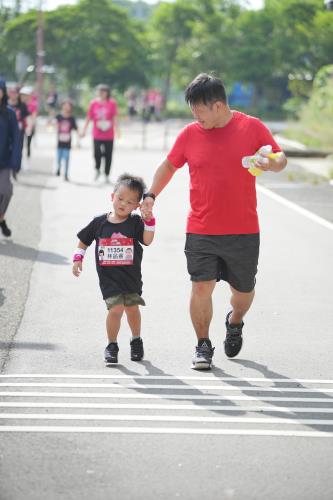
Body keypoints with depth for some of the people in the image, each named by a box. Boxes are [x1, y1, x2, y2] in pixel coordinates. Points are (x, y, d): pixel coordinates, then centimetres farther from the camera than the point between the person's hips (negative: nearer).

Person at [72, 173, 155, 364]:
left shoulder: (135, 222, -3)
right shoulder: (99, 223, 0)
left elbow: (147, 240, -16)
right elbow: (84, 240, 12)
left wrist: (149, 220, -26)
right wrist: (78, 258, 1)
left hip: (131, 275, 1)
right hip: (109, 277, -1)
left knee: (132, 308, 9)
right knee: (116, 308, -13)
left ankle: (136, 341, 35)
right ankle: (112, 345, 6)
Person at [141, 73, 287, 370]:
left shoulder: (252, 127, -3)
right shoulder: (190, 134, 1)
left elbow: (280, 158, 5)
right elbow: (169, 166, 14)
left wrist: (271, 164, -19)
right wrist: (151, 195, 1)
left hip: (243, 231, 0)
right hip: (201, 231, 0)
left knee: (244, 290, 12)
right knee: (201, 287, -8)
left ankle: (235, 322, 45)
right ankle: (203, 346, 9)